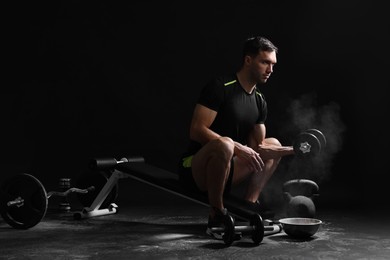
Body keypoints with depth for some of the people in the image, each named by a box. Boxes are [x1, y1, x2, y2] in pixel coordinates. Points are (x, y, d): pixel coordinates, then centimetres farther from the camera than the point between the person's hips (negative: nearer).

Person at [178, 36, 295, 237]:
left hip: (225, 169, 9)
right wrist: (238, 148, -25)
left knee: (273, 145, 13)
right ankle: (216, 217, -21)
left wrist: (293, 149, -6)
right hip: (194, 167, -8)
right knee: (224, 144, -38)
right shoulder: (220, 87, -14)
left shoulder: (259, 101, 9)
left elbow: (257, 146, 9)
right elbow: (196, 130, -21)